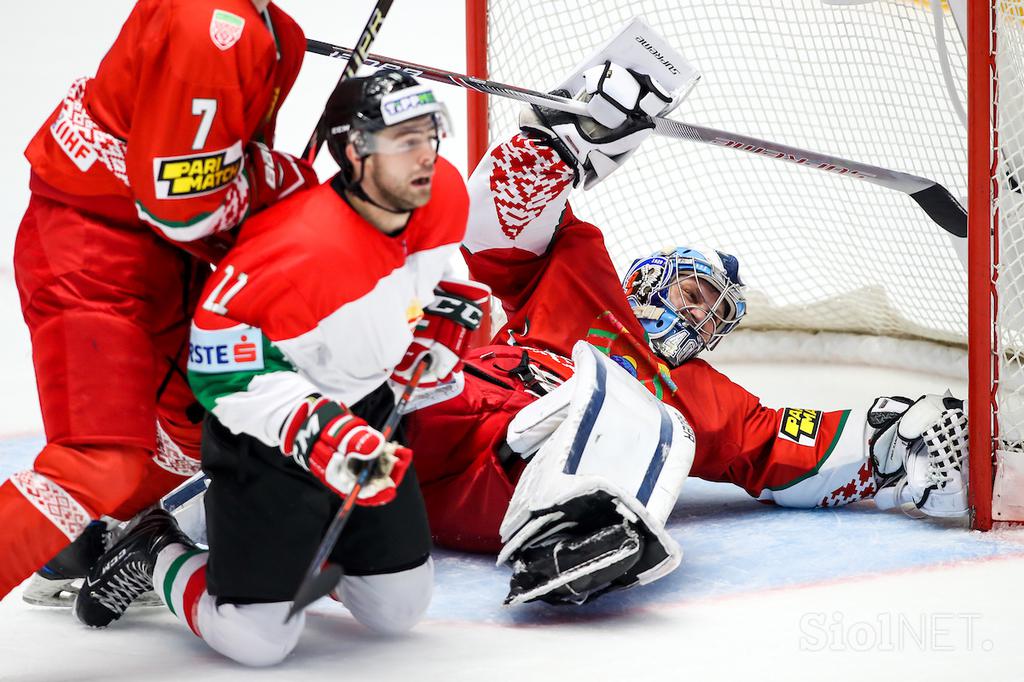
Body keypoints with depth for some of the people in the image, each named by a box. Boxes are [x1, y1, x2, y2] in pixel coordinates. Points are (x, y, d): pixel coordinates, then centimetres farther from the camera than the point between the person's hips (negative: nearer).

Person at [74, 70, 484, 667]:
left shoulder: (443, 194, -11)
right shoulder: (296, 248, -34)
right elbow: (220, 370, -27)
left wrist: (438, 322, 1)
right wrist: (317, 433, -36)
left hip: (370, 411, 7)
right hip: (265, 438, -7)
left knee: (400, 611, 10)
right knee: (257, 640, -9)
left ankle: (309, 547, 34)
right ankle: (154, 556, 18)